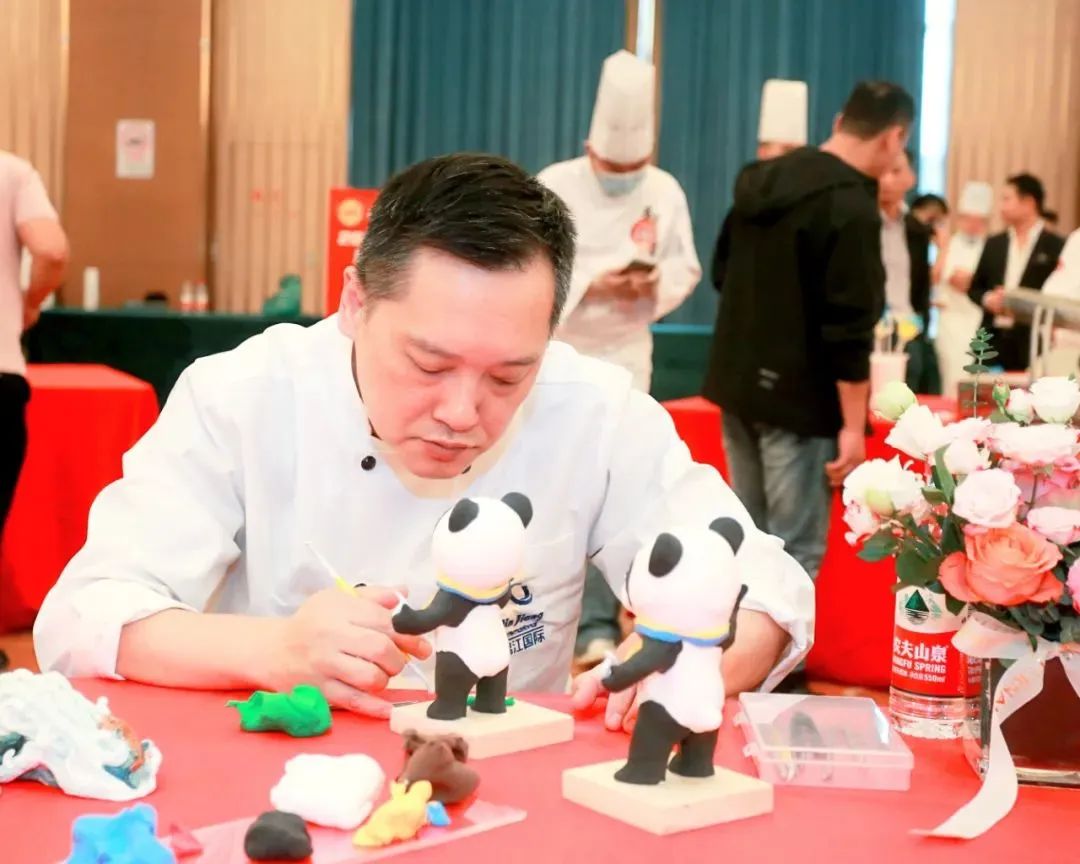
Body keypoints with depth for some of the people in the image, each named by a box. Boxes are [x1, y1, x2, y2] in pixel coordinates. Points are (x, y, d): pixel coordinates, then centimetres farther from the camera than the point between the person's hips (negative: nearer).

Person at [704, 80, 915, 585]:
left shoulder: (762, 180, 9)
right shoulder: (851, 206, -17)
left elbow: (725, 274, 20)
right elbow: (850, 329, -19)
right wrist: (853, 425, -16)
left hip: (737, 384, 8)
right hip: (797, 398, -8)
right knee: (795, 551, -3)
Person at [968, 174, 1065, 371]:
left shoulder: (1056, 246, -1)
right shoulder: (994, 244, 14)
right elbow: (974, 287, 17)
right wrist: (987, 299, -5)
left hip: (1033, 342, -4)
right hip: (992, 340, 4)